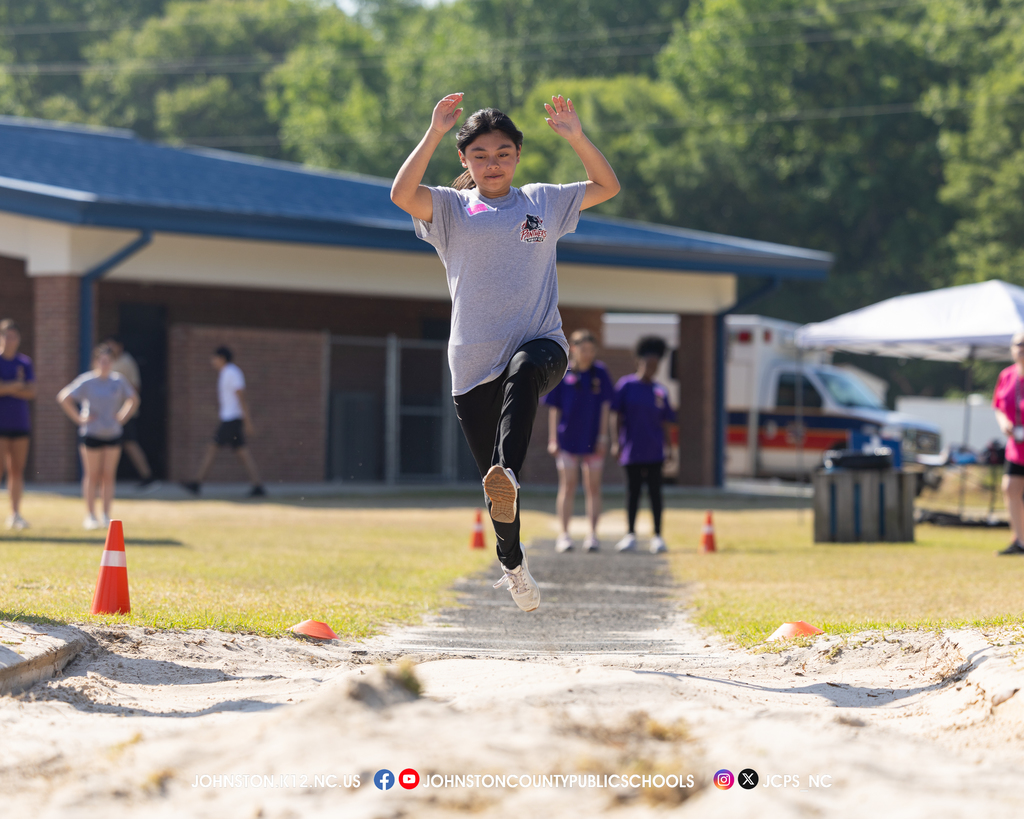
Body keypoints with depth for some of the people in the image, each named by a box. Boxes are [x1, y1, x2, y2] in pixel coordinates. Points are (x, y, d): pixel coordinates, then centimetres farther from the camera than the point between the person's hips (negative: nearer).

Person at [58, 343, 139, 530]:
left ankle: (106, 516, 8)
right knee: (92, 476, 0)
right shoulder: (87, 381, -6)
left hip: (113, 435, 3)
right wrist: (79, 418, -8)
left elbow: (134, 399, 21)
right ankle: (90, 516, 7)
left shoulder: (119, 381, 5)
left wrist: (123, 417, 9)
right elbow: (64, 398, -6)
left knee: (108, 475, 2)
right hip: (91, 434, -3)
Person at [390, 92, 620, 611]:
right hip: (474, 362, 1)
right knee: (492, 481, 4)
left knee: (524, 368, -39)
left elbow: (607, 186, 11)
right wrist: (434, 133, -19)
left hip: (540, 343, 0)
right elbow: (402, 193, -12)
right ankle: (513, 564, 27)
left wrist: (576, 138, -3)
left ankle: (508, 473, -55)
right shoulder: (450, 210, 6)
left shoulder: (542, 203, 13)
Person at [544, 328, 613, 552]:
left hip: (593, 441, 1)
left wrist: (603, 436, -4)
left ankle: (593, 535, 8)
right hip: (568, 439, -1)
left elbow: (605, 406, 3)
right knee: (568, 487, 0)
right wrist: (552, 439, -3)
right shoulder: (562, 373, -1)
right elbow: (554, 408, 1)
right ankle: (564, 536, 4)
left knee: (593, 488, 4)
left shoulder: (600, 373, 2)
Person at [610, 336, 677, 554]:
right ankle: (631, 535, 15)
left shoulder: (660, 392, 8)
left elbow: (665, 423, 12)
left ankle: (657, 536, 4)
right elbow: (616, 415, -1)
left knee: (655, 492, 0)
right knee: (633, 491, 5)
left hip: (654, 452, 2)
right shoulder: (626, 385, 0)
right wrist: (616, 441, -9)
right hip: (631, 451, -2)